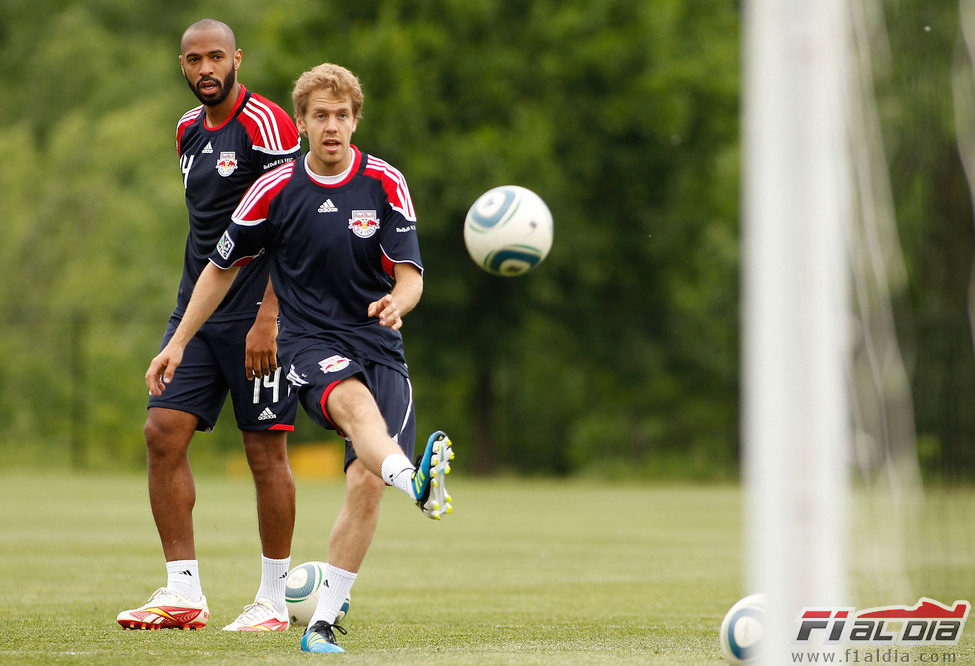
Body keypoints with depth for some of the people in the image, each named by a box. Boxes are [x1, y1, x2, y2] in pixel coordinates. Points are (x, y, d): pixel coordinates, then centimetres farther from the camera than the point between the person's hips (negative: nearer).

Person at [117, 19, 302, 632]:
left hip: (256, 315, -7)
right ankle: (183, 594, 1)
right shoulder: (189, 129, 14)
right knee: (164, 432, -4)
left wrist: (267, 316, -20)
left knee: (266, 451, -2)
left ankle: (275, 601, 8)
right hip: (197, 307, 7)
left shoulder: (265, 123, -11)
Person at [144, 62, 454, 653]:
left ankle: (324, 620, -4)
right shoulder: (275, 190, 1)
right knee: (356, 402, -37)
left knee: (367, 482, -15)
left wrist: (397, 302, -27)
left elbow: (410, 275, -3)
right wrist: (178, 344, 17)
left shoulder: (386, 184, 1)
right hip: (310, 340, -2)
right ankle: (419, 485, -70)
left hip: (379, 344, 2)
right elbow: (223, 267, 15)